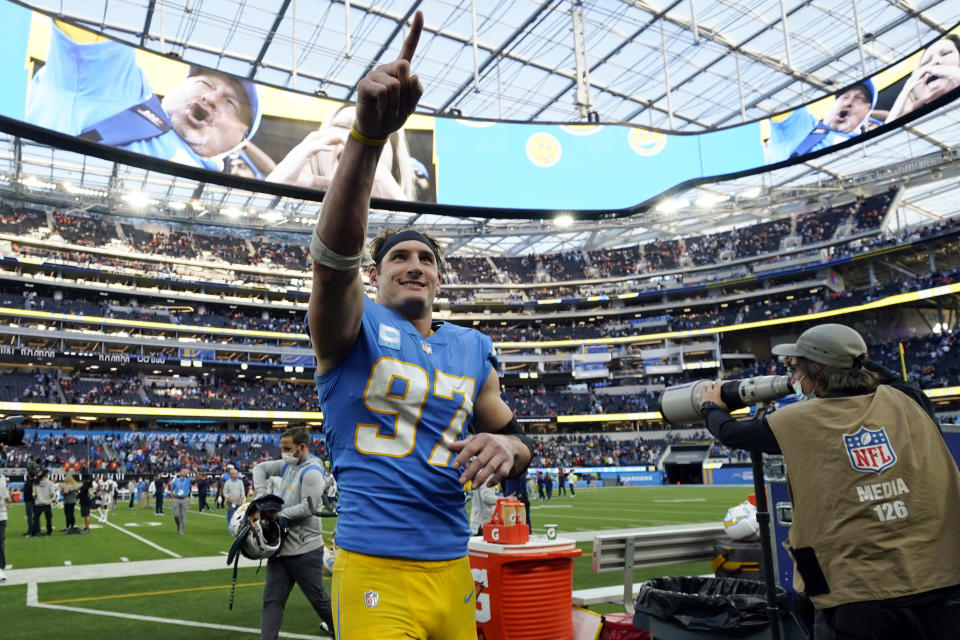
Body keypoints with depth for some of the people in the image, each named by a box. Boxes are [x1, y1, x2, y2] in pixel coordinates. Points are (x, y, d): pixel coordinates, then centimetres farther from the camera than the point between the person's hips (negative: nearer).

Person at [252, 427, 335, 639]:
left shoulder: (311, 471, -16)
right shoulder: (288, 465, 10)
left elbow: (308, 508, -22)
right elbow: (260, 468, 19)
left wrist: (277, 514, -15)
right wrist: (262, 494, 3)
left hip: (304, 549, -8)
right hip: (281, 546, 8)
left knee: (318, 597, 7)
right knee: (272, 600, 6)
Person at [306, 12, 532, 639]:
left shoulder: (472, 347, 8)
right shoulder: (356, 326, -5)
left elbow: (514, 436, 15)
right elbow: (334, 255, -26)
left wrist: (506, 447, -11)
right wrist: (369, 133, -39)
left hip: (453, 566, 5)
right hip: (374, 569, -5)